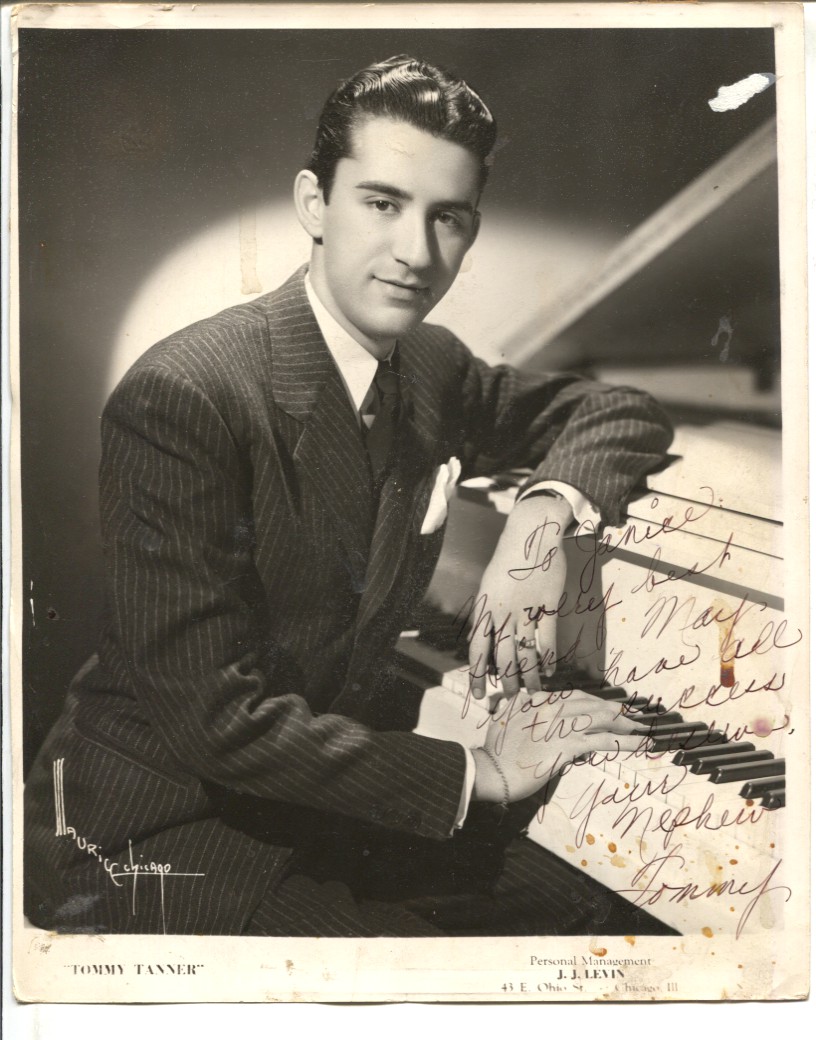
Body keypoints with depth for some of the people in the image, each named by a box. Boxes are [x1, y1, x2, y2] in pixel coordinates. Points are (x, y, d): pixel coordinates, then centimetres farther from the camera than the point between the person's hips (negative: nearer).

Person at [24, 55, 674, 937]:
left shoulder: (430, 368, 0)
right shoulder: (181, 399, -23)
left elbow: (616, 410, 12)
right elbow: (214, 714, -25)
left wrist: (543, 513, -11)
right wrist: (476, 773, -21)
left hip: (342, 787, 7)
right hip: (162, 825, -6)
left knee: (628, 914, -2)